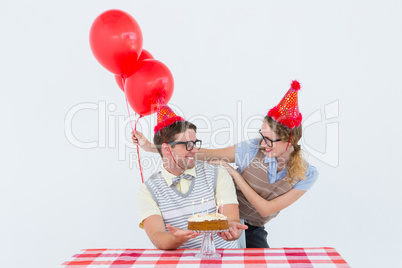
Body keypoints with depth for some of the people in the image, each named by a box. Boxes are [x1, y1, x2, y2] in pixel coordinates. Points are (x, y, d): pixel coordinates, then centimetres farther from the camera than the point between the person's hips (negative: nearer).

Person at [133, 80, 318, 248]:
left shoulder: (307, 174, -13)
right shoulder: (254, 148, -16)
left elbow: (266, 210, -16)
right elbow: (203, 154, -11)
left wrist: (235, 174, -20)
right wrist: (152, 147, -13)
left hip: (252, 230, 1)